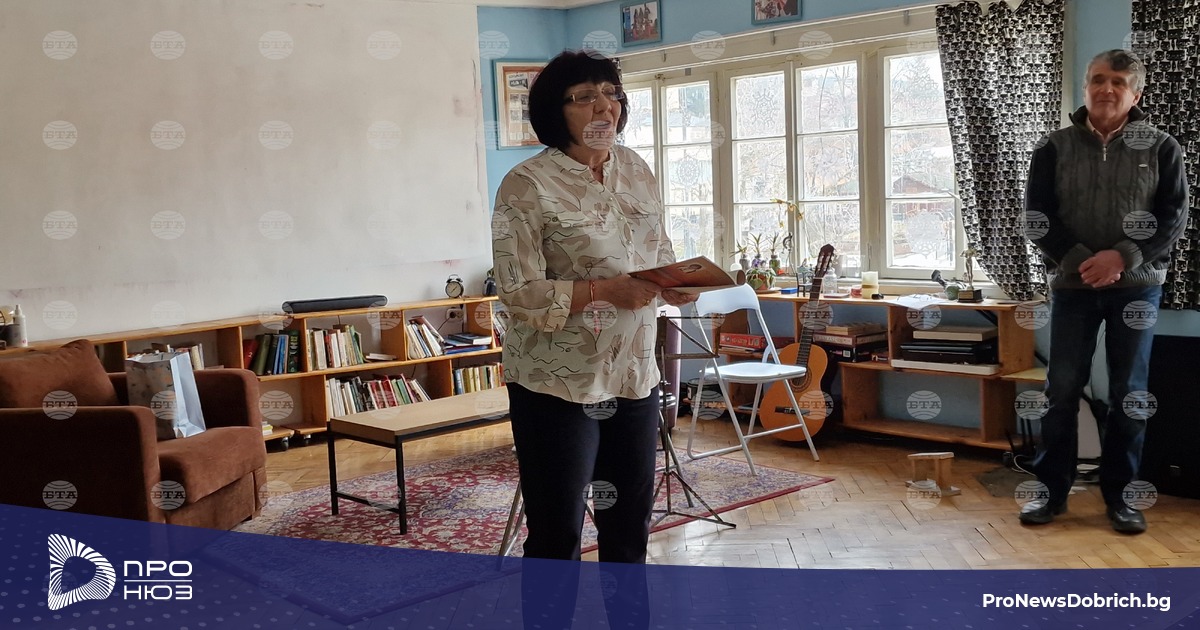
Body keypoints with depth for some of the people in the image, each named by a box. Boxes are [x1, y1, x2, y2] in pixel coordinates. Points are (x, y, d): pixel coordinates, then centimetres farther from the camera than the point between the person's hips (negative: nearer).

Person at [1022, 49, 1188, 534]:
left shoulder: (1161, 148, 3)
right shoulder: (1055, 148, 4)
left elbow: (1174, 216, -3)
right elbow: (1038, 217, -1)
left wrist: (1121, 258, -17)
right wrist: (1078, 261, -14)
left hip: (1137, 285, 0)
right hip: (1072, 284, 0)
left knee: (1129, 394, 4)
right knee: (1062, 389, 2)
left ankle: (1118, 494, 14)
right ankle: (1054, 490, 12)